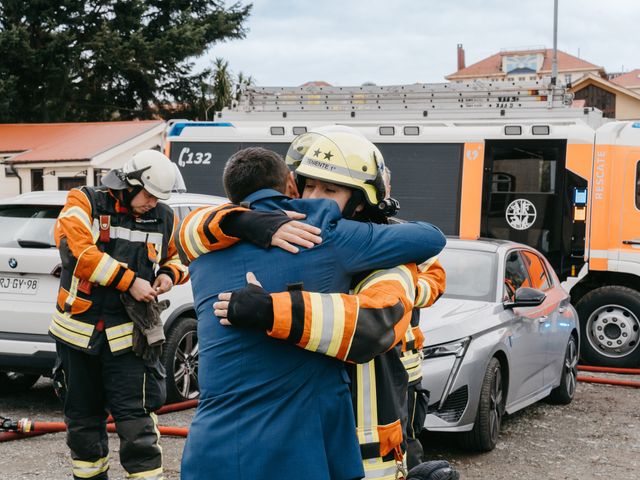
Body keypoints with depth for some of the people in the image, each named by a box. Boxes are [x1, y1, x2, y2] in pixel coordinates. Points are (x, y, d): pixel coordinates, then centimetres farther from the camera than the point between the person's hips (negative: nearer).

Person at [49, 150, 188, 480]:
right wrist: (130, 281, -23)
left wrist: (170, 273, -5)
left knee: (135, 419, -9)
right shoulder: (85, 203, -6)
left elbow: (179, 255, 20)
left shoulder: (164, 219, 5)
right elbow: (76, 249, -22)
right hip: (79, 329, 0)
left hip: (129, 335, 0)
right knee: (83, 416, 14)